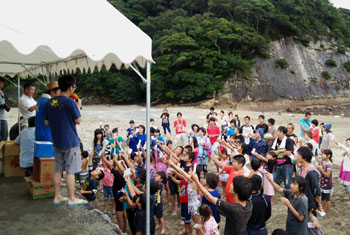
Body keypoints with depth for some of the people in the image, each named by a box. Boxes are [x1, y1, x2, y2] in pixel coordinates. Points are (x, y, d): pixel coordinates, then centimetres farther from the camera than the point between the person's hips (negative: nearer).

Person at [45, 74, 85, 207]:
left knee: (58, 170, 14)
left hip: (57, 142, 7)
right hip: (70, 142, -7)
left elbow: (46, 123, 11)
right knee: (70, 171, 1)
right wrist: (78, 106, 4)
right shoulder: (69, 102, -16)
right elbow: (78, 120, -9)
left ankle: (57, 197, 21)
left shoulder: (50, 102, 5)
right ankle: (72, 199, 9)